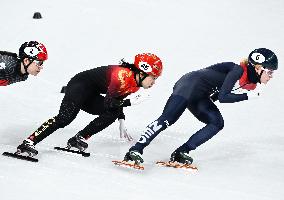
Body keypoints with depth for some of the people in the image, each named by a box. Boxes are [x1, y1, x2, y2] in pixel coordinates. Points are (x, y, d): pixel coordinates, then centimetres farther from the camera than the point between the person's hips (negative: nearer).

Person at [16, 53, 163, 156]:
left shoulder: (135, 84, 4)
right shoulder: (124, 75, -25)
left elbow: (117, 99, 19)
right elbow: (108, 102, -27)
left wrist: (122, 124, 17)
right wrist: (131, 102, -27)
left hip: (90, 97, 10)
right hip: (80, 85, -10)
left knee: (114, 113, -9)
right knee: (65, 118, -26)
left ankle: (79, 139, -8)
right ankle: (29, 143, -30)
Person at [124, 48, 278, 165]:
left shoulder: (250, 82, 11)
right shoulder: (239, 71, -17)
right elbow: (222, 97, -22)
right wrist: (248, 96, -17)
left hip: (199, 97, 10)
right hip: (191, 85, -10)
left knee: (217, 123, -4)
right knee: (167, 119, -21)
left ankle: (181, 153, -7)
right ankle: (136, 150, -24)